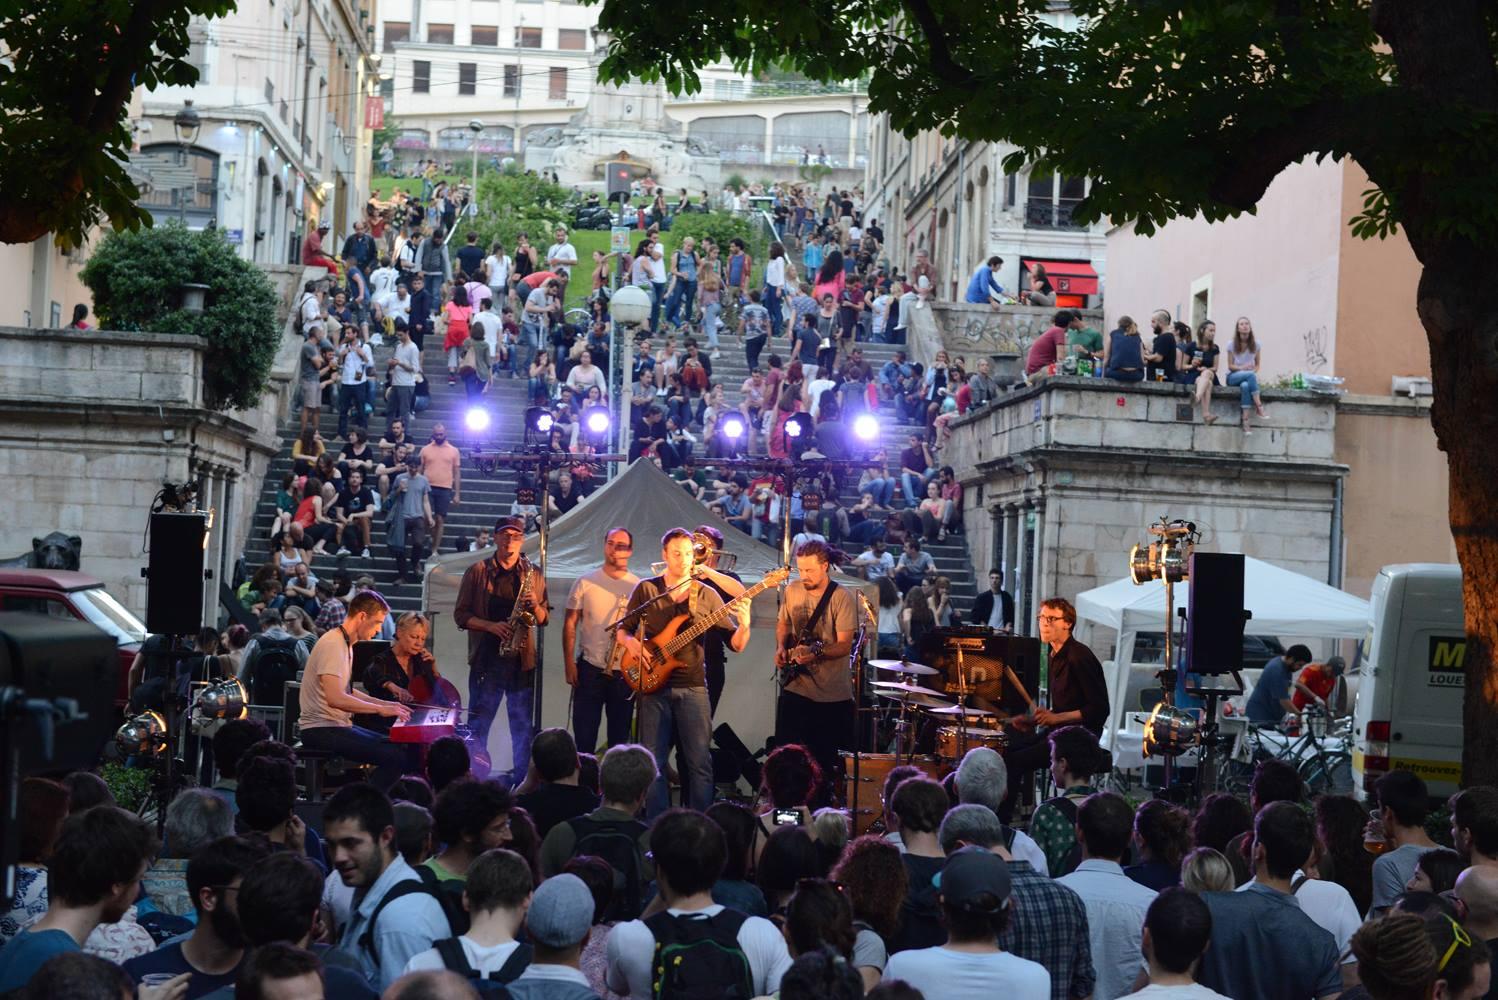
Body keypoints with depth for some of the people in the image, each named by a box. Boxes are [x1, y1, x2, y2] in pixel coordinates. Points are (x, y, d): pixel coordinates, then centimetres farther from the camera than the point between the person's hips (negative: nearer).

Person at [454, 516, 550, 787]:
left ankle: (521, 781, 9)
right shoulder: (477, 572, 4)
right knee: (478, 725, 2)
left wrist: (536, 606, -10)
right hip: (486, 659, -1)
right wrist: (490, 626, -13)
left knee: (523, 727, 3)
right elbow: (461, 615, 2)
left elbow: (544, 619, 12)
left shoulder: (533, 574, 10)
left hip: (522, 660, 2)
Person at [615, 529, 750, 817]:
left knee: (699, 761, -3)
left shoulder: (707, 595, 5)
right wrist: (630, 642, -11)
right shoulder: (646, 589, 5)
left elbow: (735, 644, 3)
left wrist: (744, 625, -18)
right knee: (653, 759, 3)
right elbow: (622, 629, 11)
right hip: (654, 685, 0)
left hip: (693, 687, 0)